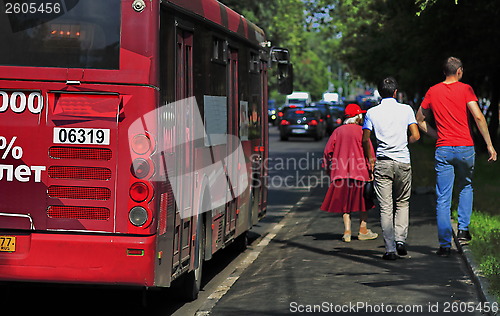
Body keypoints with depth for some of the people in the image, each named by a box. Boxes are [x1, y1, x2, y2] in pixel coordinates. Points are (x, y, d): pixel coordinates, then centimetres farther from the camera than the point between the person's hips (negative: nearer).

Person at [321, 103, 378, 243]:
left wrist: (333, 165, 18)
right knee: (363, 200, 11)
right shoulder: (361, 131, -5)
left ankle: (347, 231, -2)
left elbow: (328, 151, 5)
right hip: (359, 172, -3)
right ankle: (363, 231, 15)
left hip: (340, 172, 3)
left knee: (344, 201, 9)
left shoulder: (338, 131, 6)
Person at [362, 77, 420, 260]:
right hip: (403, 162, 1)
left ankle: (390, 249, -3)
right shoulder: (406, 110, 1)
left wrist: (370, 160, 16)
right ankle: (400, 239, 3)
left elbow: (365, 140, 2)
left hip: (382, 164, 0)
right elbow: (415, 136, -1)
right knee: (402, 203, 17)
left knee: (386, 207, 1)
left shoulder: (372, 113, 1)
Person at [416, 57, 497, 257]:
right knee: (466, 187, 25)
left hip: (443, 150, 1)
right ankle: (463, 229, 12)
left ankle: (445, 244, 0)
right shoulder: (465, 89, -3)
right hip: (465, 148, -1)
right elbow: (478, 116, -12)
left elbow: (420, 119, 15)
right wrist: (489, 144, -9)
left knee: (443, 199, 3)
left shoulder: (433, 91, 8)